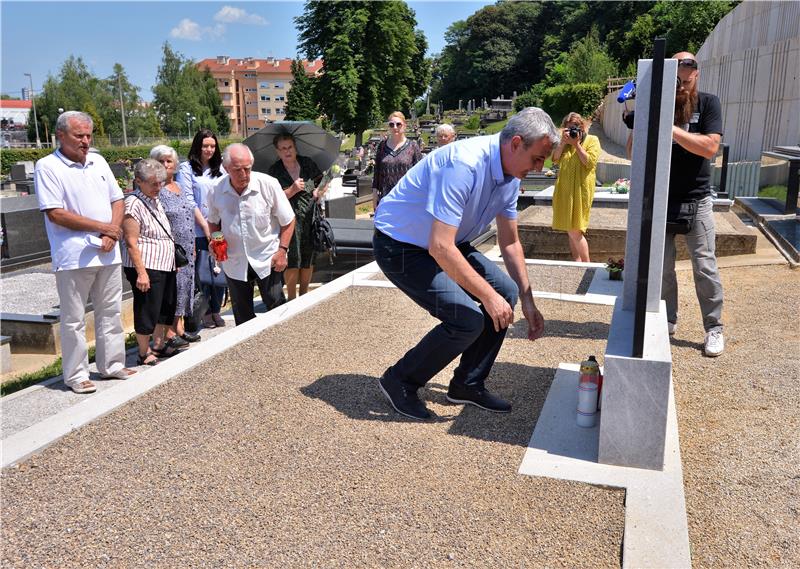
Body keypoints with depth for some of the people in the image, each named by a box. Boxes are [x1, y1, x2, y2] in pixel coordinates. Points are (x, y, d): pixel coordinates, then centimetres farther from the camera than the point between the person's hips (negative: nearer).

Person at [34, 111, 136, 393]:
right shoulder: (47, 167, -7)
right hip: (74, 257, -6)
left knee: (110, 312, 14)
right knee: (74, 319, 3)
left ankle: (112, 364, 27)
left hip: (108, 253, 6)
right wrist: (103, 227, -12)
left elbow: (117, 200, 12)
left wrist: (112, 235, -5)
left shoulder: (98, 161, 11)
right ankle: (76, 375, 14)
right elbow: (55, 214, -14)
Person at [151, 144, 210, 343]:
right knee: (171, 289, -3)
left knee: (184, 285, 12)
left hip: (187, 250, 8)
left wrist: (207, 229, 12)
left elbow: (194, 210, 18)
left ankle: (179, 329, 23)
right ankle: (170, 334, 6)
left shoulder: (180, 188, 14)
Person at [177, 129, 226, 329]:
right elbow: (188, 201, -6)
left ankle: (216, 310, 17)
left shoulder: (220, 168, 14)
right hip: (199, 230, -4)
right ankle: (204, 312, 11)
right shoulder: (187, 168, 0)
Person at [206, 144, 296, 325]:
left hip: (267, 260, -2)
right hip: (234, 262, 3)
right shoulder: (216, 191, -7)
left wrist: (282, 250, -11)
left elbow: (288, 221, -5)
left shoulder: (269, 184, -15)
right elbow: (213, 222, 13)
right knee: (242, 315, 13)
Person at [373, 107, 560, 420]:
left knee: (505, 290, 1)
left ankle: (468, 384, 14)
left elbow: (510, 242, 9)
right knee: (467, 319, -20)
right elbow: (440, 247, -35)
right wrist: (488, 296, -30)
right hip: (400, 246, -9)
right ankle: (400, 381, 3)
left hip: (446, 243, 9)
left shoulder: (510, 176, -1)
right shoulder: (464, 165, -31)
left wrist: (528, 301, 6)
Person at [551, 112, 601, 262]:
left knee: (574, 230, -10)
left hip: (580, 190, -6)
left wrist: (576, 144, -14)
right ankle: (576, 262, 20)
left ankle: (586, 265, 0)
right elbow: (555, 160, 3)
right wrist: (563, 142, -9)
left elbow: (590, 162, -14)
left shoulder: (592, 140, -2)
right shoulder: (565, 142, 13)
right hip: (564, 190, 6)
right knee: (570, 230, 10)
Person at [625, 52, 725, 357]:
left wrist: (669, 127, -25)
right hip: (659, 201, 2)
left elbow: (710, 147, -17)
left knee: (705, 267, -1)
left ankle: (714, 328, 11)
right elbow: (632, 152, -2)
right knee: (662, 266, 6)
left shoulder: (708, 103, -3)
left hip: (696, 201, -1)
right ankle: (667, 321, 21)